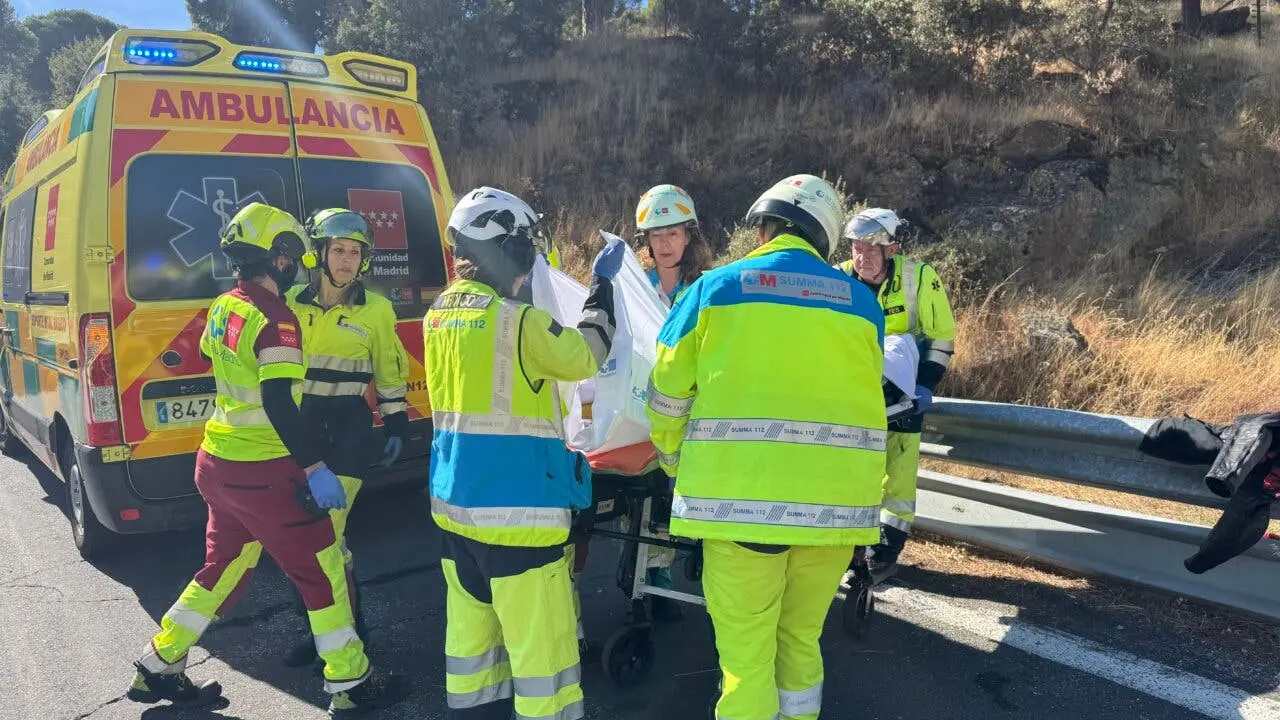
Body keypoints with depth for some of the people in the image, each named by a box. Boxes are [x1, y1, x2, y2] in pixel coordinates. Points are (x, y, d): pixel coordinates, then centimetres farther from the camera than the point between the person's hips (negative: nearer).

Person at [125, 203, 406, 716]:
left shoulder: (224, 307, 6)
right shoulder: (276, 320, -20)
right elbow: (278, 404, -27)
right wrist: (316, 469, -25)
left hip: (217, 461, 9)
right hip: (263, 472, -9)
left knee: (225, 567, 24)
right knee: (322, 572, 4)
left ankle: (157, 669, 34)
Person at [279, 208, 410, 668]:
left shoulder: (376, 309, -3)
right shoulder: (293, 303, 3)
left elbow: (391, 372, 4)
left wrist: (396, 427, 0)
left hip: (350, 425, -4)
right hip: (301, 422, 4)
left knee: (324, 531, -8)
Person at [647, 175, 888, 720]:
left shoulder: (715, 287, 1)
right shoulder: (861, 302, 7)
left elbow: (668, 395, 4)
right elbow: (861, 395, 13)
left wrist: (675, 462, 21)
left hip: (741, 494, -3)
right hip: (837, 498, 3)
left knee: (745, 652, 8)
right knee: (801, 639, 20)